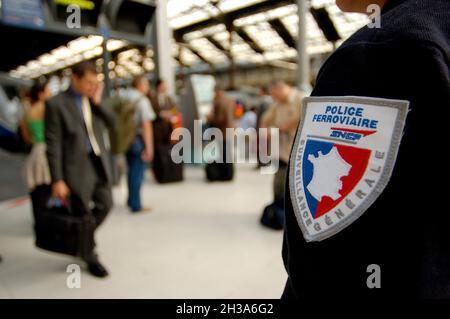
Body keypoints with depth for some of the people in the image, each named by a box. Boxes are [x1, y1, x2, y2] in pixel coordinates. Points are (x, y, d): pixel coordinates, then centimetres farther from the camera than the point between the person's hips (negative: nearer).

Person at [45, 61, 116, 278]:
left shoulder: (92, 99, 7)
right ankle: (90, 258, 28)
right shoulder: (56, 104, -11)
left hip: (100, 162, 6)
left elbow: (112, 122, 5)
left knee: (105, 205, 11)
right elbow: (53, 144, -12)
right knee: (83, 215, 7)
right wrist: (57, 180, -14)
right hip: (78, 167, -6)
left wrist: (97, 102, -8)